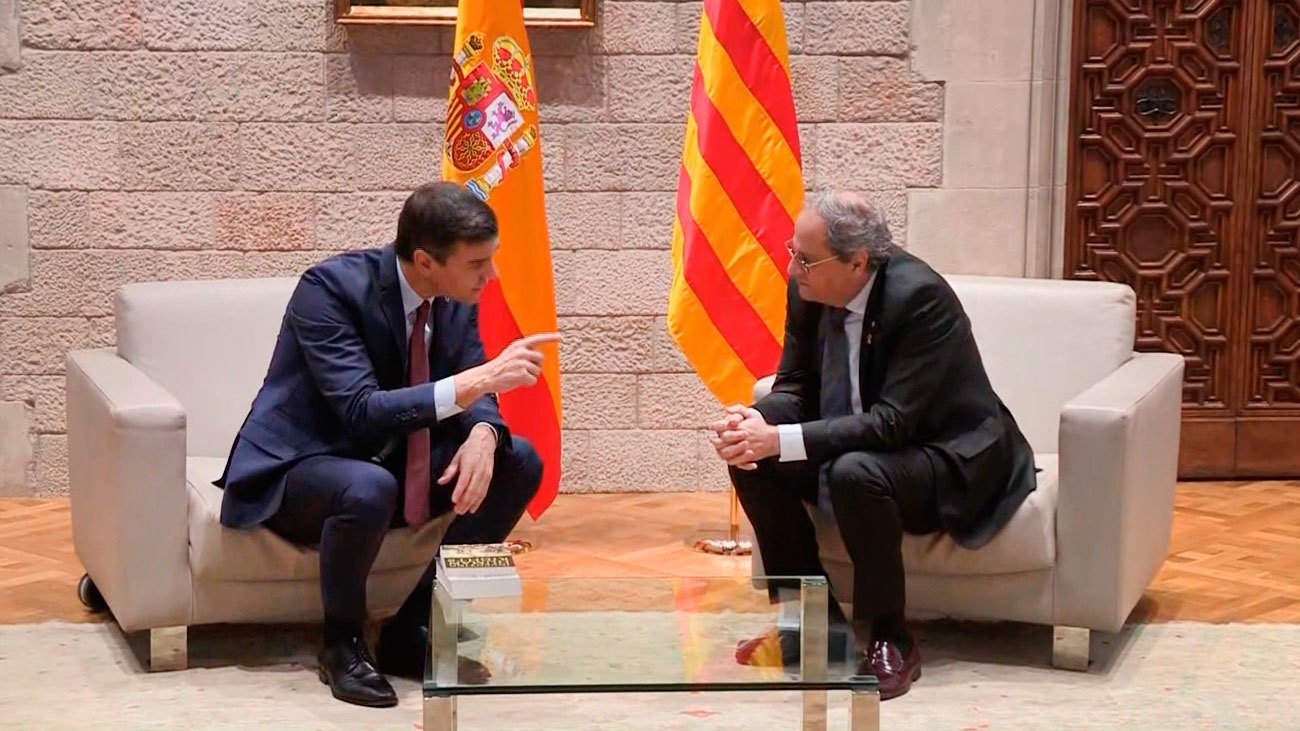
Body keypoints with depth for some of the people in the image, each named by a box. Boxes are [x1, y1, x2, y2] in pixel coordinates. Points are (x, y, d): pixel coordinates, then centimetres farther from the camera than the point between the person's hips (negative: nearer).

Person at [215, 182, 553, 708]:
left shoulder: (457, 300, -4)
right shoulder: (330, 288, -25)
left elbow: (472, 398, 1)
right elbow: (361, 412, -34)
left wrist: (482, 432, -24)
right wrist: (477, 381, -41)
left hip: (388, 462, 7)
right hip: (295, 468, -7)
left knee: (519, 462, -7)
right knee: (368, 487, -39)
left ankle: (414, 627, 0)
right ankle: (342, 643, -11)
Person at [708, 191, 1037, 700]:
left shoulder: (920, 295, -28)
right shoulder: (808, 291, -7)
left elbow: (892, 423, -32)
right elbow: (795, 387, 2)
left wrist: (780, 440, -37)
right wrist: (755, 420, -22)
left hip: (951, 461, -8)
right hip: (860, 445, 8)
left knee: (855, 472, -36)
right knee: (751, 460, -11)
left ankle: (888, 640, -17)